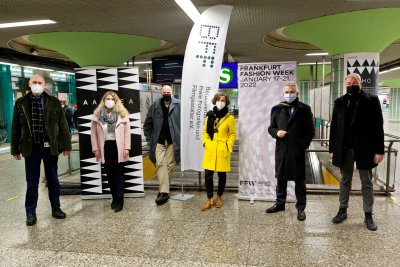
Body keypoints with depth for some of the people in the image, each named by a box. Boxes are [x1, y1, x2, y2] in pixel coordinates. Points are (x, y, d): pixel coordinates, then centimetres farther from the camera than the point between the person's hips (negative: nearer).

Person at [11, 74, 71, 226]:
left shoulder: (54, 102, 1)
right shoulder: (21, 103, 3)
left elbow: (63, 125, 0)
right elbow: (16, 128, 6)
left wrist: (66, 145, -4)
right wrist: (15, 149, 4)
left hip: (50, 147, 0)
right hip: (31, 147, 0)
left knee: (53, 179, 11)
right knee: (32, 182, 9)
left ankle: (56, 208, 25)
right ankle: (30, 212, 22)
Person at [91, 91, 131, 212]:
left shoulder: (122, 114, -1)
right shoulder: (97, 115, 4)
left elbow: (127, 131, -2)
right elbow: (93, 133, 5)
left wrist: (126, 147, -8)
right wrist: (95, 149, 0)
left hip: (118, 147, -2)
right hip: (105, 147, 2)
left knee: (118, 173, 1)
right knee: (109, 174, 11)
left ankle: (119, 200, 5)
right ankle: (114, 197, 24)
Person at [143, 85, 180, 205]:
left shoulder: (178, 105, -1)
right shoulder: (155, 106, 7)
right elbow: (147, 124, 12)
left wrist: (182, 138, -9)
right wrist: (149, 139, 6)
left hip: (173, 141, -1)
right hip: (159, 141, 2)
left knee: (169, 165, 5)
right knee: (160, 164, -7)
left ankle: (163, 190, 20)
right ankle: (164, 192, -6)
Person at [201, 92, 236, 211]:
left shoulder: (229, 117, -3)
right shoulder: (209, 115, 6)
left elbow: (232, 134, 1)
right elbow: (205, 131, 13)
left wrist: (228, 147, -7)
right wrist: (205, 143, 1)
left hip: (222, 150, -2)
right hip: (210, 150, 2)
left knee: (222, 175, 9)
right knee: (208, 175, -1)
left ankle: (219, 198, 27)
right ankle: (209, 200, 12)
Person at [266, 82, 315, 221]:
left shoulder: (305, 109, 2)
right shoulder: (277, 109, 9)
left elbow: (310, 130, 2)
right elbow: (271, 128, 11)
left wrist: (303, 144, -9)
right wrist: (276, 133, -11)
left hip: (298, 151, -2)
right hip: (281, 150, 3)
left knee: (299, 180, 5)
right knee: (280, 178, 13)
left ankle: (301, 208, 16)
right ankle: (280, 203, 28)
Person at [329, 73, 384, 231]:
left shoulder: (372, 101, -3)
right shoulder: (339, 102, 5)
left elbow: (378, 126, -6)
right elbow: (334, 126, 6)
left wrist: (379, 150, -10)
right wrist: (332, 148, 4)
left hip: (365, 148, -2)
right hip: (344, 148, 3)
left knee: (367, 183, 7)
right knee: (345, 181, 13)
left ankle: (368, 215, 18)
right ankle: (343, 210, 24)